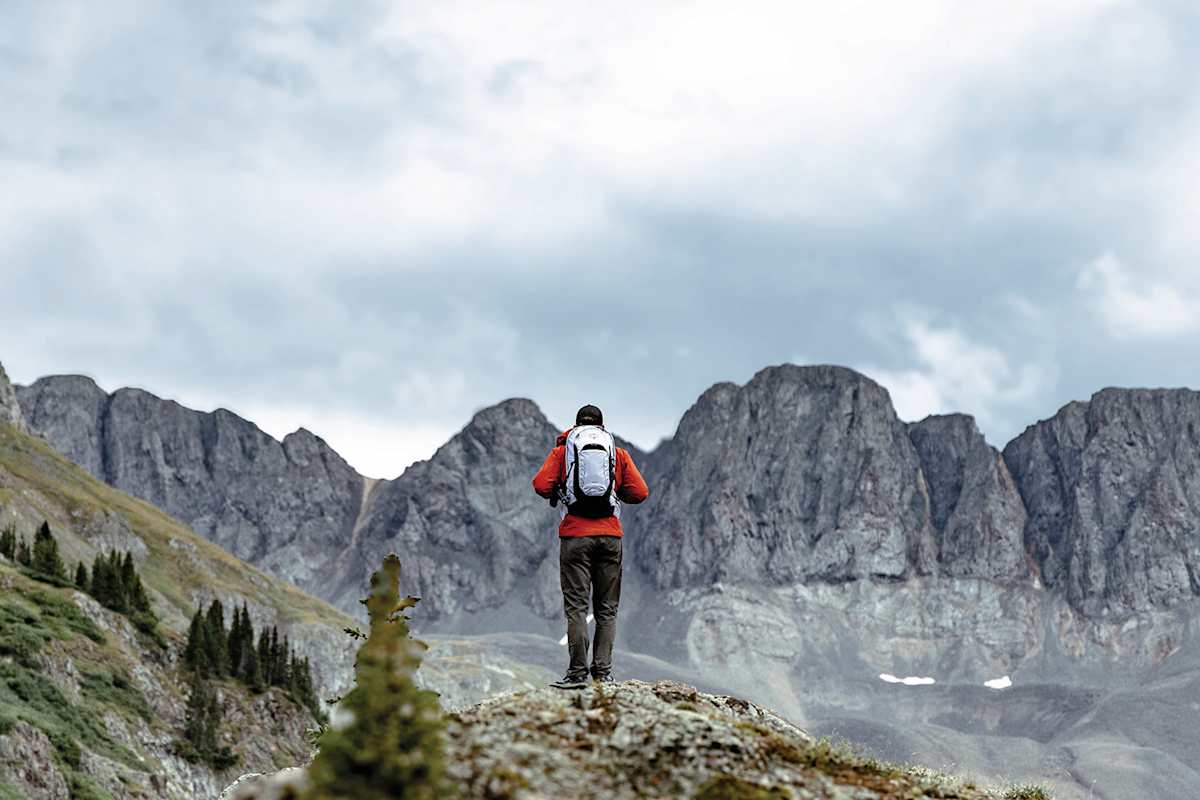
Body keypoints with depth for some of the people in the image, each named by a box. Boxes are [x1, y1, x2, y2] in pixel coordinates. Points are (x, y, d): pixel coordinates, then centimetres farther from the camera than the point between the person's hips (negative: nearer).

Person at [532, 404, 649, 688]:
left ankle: (578, 672, -7)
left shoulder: (562, 451, 7)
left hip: (575, 536, -1)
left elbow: (541, 485, -6)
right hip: (610, 535, 1)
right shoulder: (619, 453, 10)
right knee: (607, 608, 6)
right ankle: (603, 672, 1)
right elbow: (640, 492, 1)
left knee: (576, 605, -2)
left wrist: (557, 494, 15)